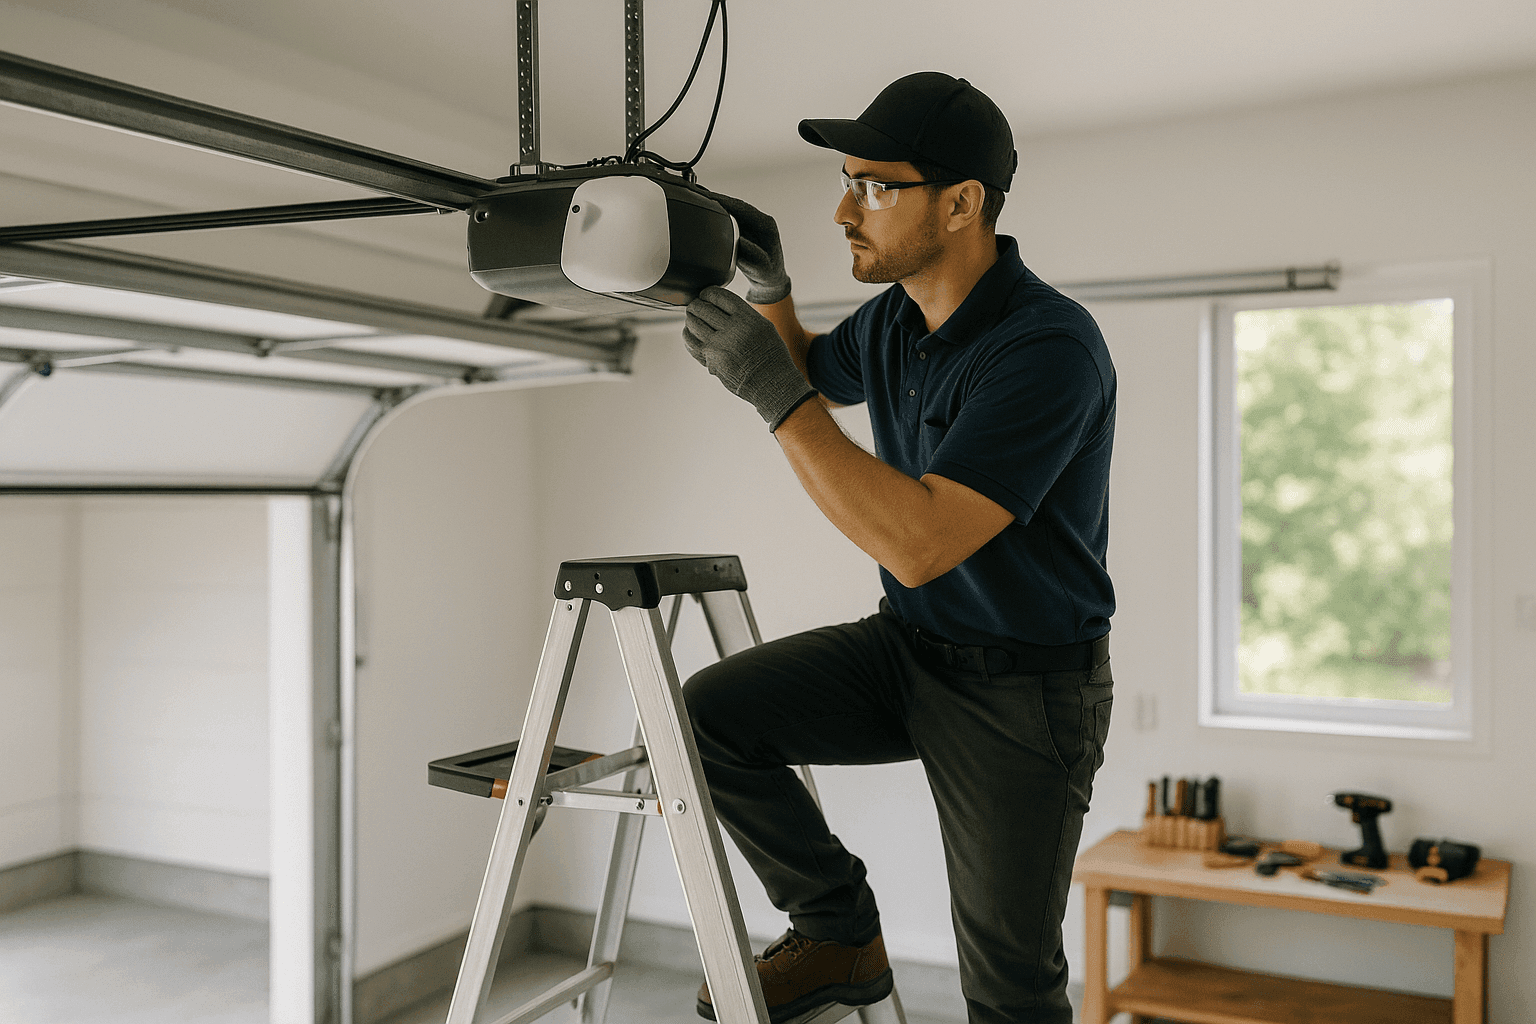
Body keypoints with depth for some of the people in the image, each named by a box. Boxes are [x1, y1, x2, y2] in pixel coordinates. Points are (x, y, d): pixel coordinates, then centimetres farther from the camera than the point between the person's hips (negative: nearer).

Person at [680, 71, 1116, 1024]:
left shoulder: (1051, 346, -26)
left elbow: (921, 544, -34)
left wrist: (776, 392, -31)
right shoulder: (893, 318, -1)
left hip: (1026, 690, -7)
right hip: (908, 647, 7)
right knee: (712, 712, -10)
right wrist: (771, 295, 2)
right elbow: (816, 372, 23)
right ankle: (840, 935, 8)